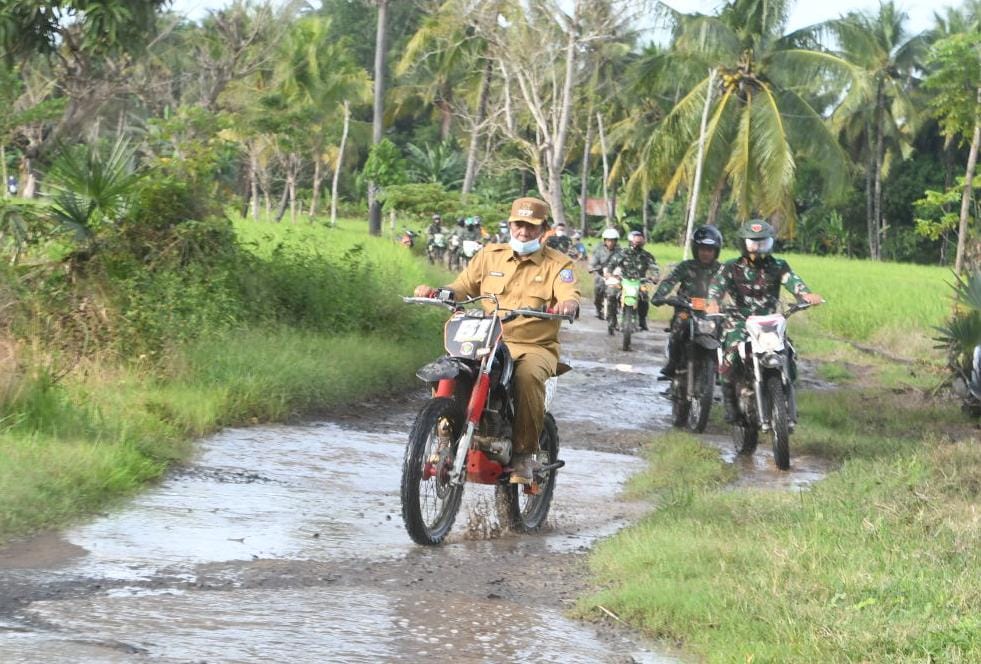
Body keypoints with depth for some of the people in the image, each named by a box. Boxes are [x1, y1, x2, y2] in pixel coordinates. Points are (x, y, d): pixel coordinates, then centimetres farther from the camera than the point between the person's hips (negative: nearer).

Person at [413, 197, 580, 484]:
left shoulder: (557, 263, 7)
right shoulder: (490, 255, 16)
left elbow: (570, 295, -10)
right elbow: (463, 287, 11)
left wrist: (568, 304, -35)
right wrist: (436, 292, -11)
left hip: (535, 347, -3)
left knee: (528, 375, -37)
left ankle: (525, 453, -24)